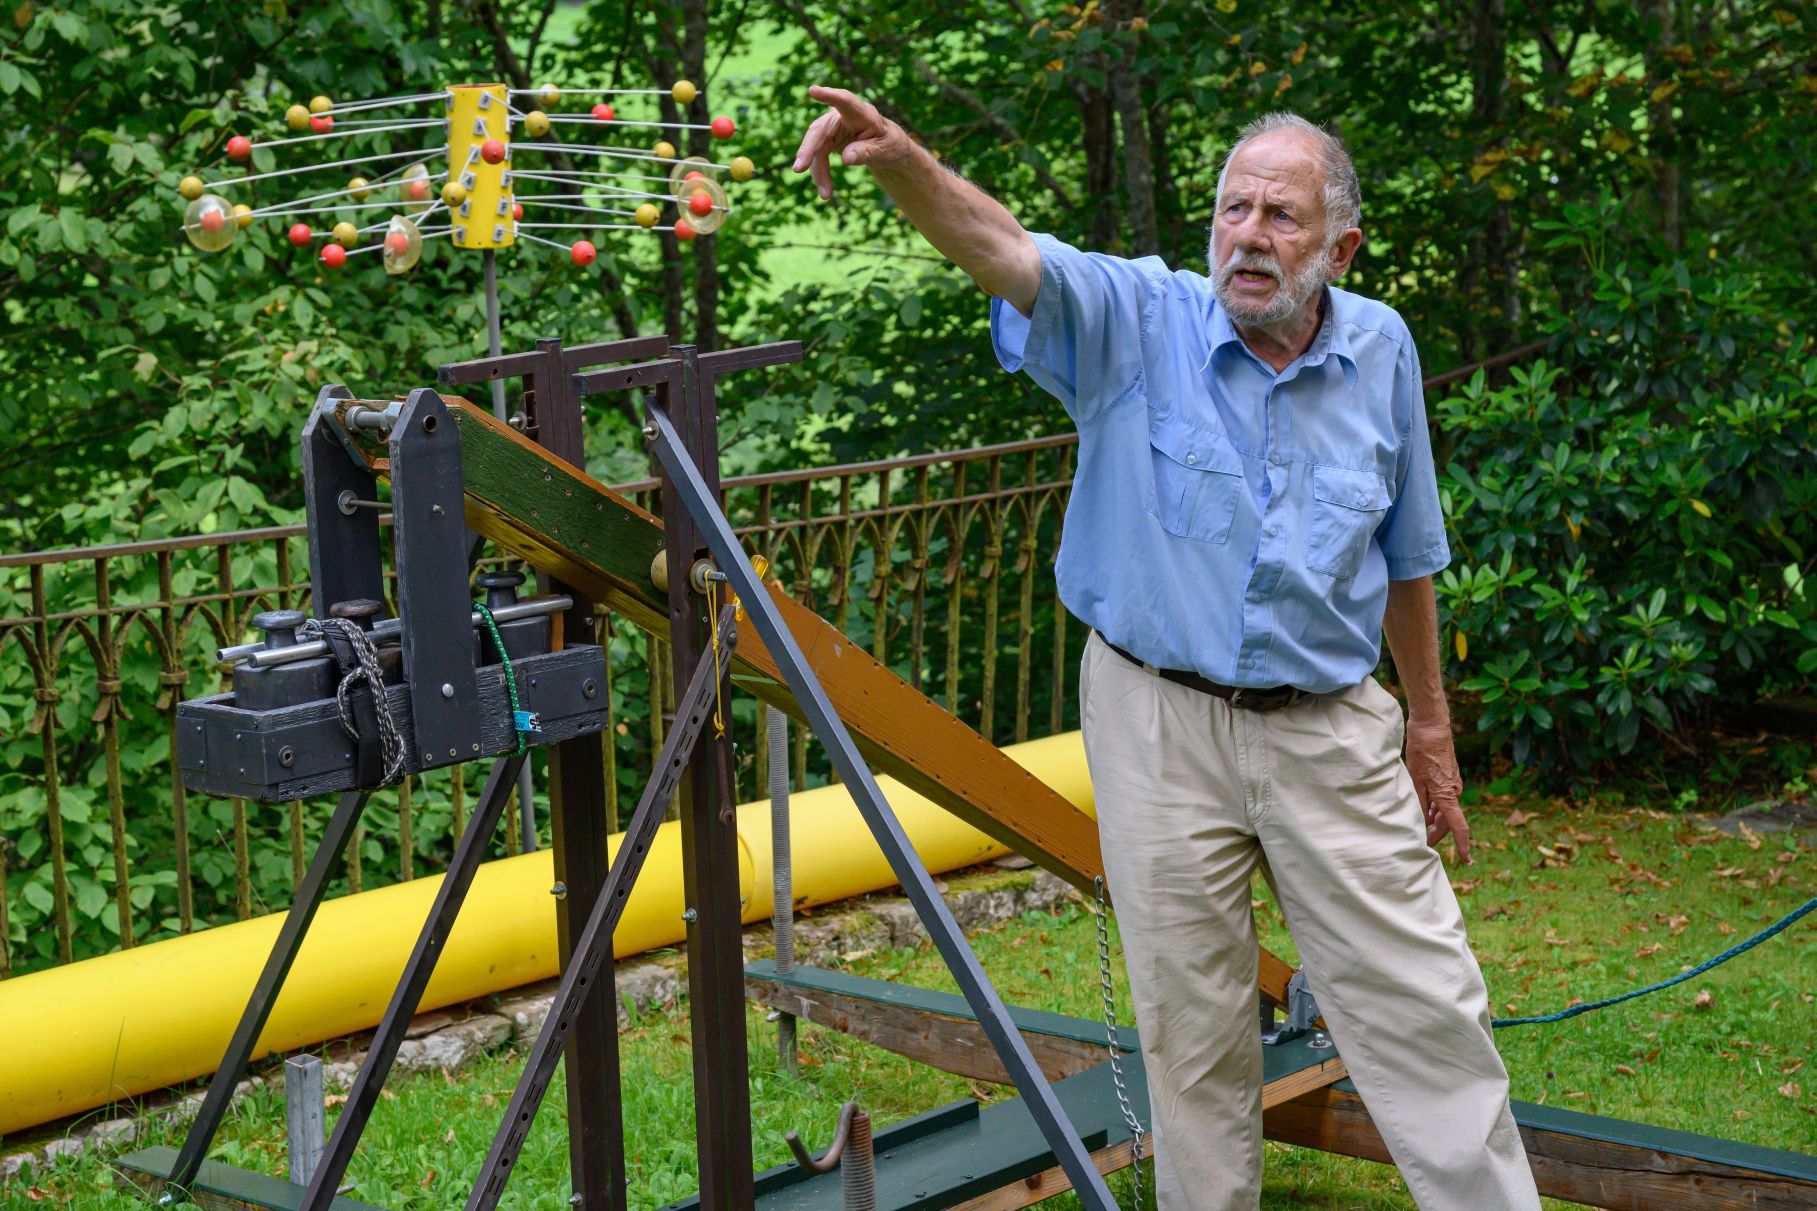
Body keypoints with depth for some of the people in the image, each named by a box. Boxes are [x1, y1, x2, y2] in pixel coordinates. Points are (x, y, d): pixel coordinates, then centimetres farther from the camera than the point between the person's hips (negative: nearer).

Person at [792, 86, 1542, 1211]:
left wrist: (1431, 727, 16)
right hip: (1161, 726, -2)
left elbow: (1407, 556, 12)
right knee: (1191, 1030, 9)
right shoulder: (1141, 323, -9)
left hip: (1332, 729, 2)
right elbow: (1008, 251, -29)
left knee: (1428, 1011, 5)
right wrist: (904, 163, -49)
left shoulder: (1379, 349, 1)